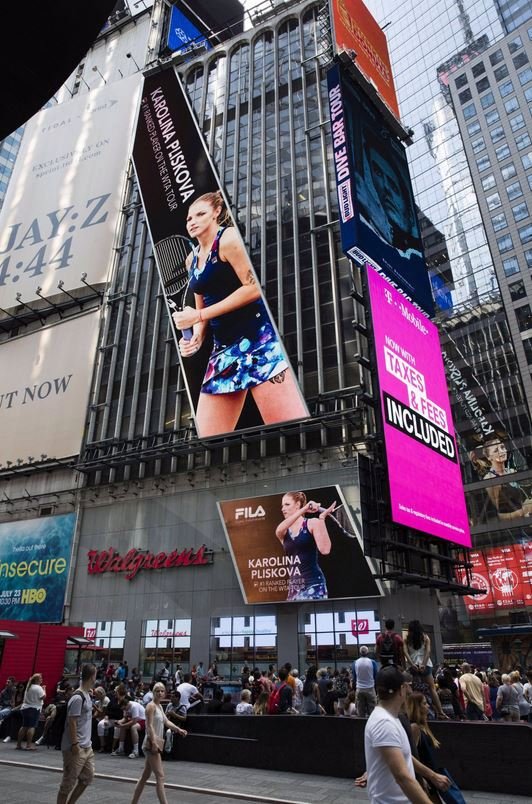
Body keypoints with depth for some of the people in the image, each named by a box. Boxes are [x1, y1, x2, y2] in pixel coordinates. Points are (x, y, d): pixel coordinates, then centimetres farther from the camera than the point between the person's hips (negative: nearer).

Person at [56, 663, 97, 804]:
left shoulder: (87, 695, 9)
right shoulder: (78, 698, -21)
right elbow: (72, 722, -22)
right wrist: (74, 744, -21)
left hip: (87, 746, 10)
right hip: (75, 747, -10)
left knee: (88, 776, 15)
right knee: (69, 780, 3)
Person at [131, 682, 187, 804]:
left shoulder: (159, 706, 15)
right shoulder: (151, 706, -13)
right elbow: (149, 725, -21)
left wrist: (178, 729, 4)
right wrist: (154, 742, -28)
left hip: (156, 743, 10)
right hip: (151, 744, -10)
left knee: (145, 776, 17)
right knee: (160, 776, -10)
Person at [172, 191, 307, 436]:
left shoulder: (228, 238, -2)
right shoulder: (192, 259, 20)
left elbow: (253, 288, -13)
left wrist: (198, 316, -11)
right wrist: (196, 338, 1)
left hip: (256, 337, -8)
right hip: (223, 347, 8)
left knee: (291, 428, -14)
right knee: (208, 438, 4)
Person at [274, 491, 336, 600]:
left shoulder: (312, 523, -3)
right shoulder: (283, 532, 9)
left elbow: (325, 550, -18)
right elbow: (279, 530, -17)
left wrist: (322, 518, -22)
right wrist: (304, 509, -24)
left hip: (313, 583, -5)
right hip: (294, 585, 5)